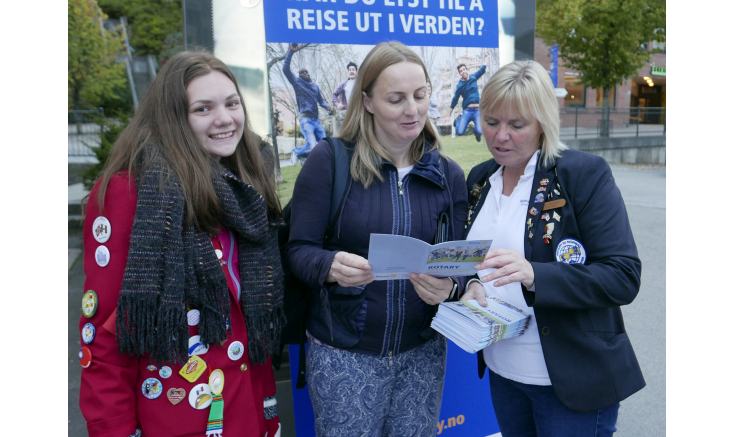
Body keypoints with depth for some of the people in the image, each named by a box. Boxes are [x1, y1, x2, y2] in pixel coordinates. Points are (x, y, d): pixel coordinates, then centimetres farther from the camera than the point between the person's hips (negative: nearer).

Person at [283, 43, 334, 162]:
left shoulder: (315, 85, 22)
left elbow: (321, 100, 23)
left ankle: (304, 156, 26)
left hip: (316, 120, 7)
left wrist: (328, 107, 2)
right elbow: (286, 69, -8)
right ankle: (295, 151, 12)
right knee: (312, 147, -19)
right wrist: (291, 52, -14)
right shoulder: (297, 82, 5)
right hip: (305, 119, -6)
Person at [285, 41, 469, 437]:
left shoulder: (449, 175, 2)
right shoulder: (329, 161, -9)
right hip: (344, 353, -3)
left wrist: (449, 286, -20)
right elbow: (297, 249, -9)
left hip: (423, 352, 3)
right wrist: (331, 265, -30)